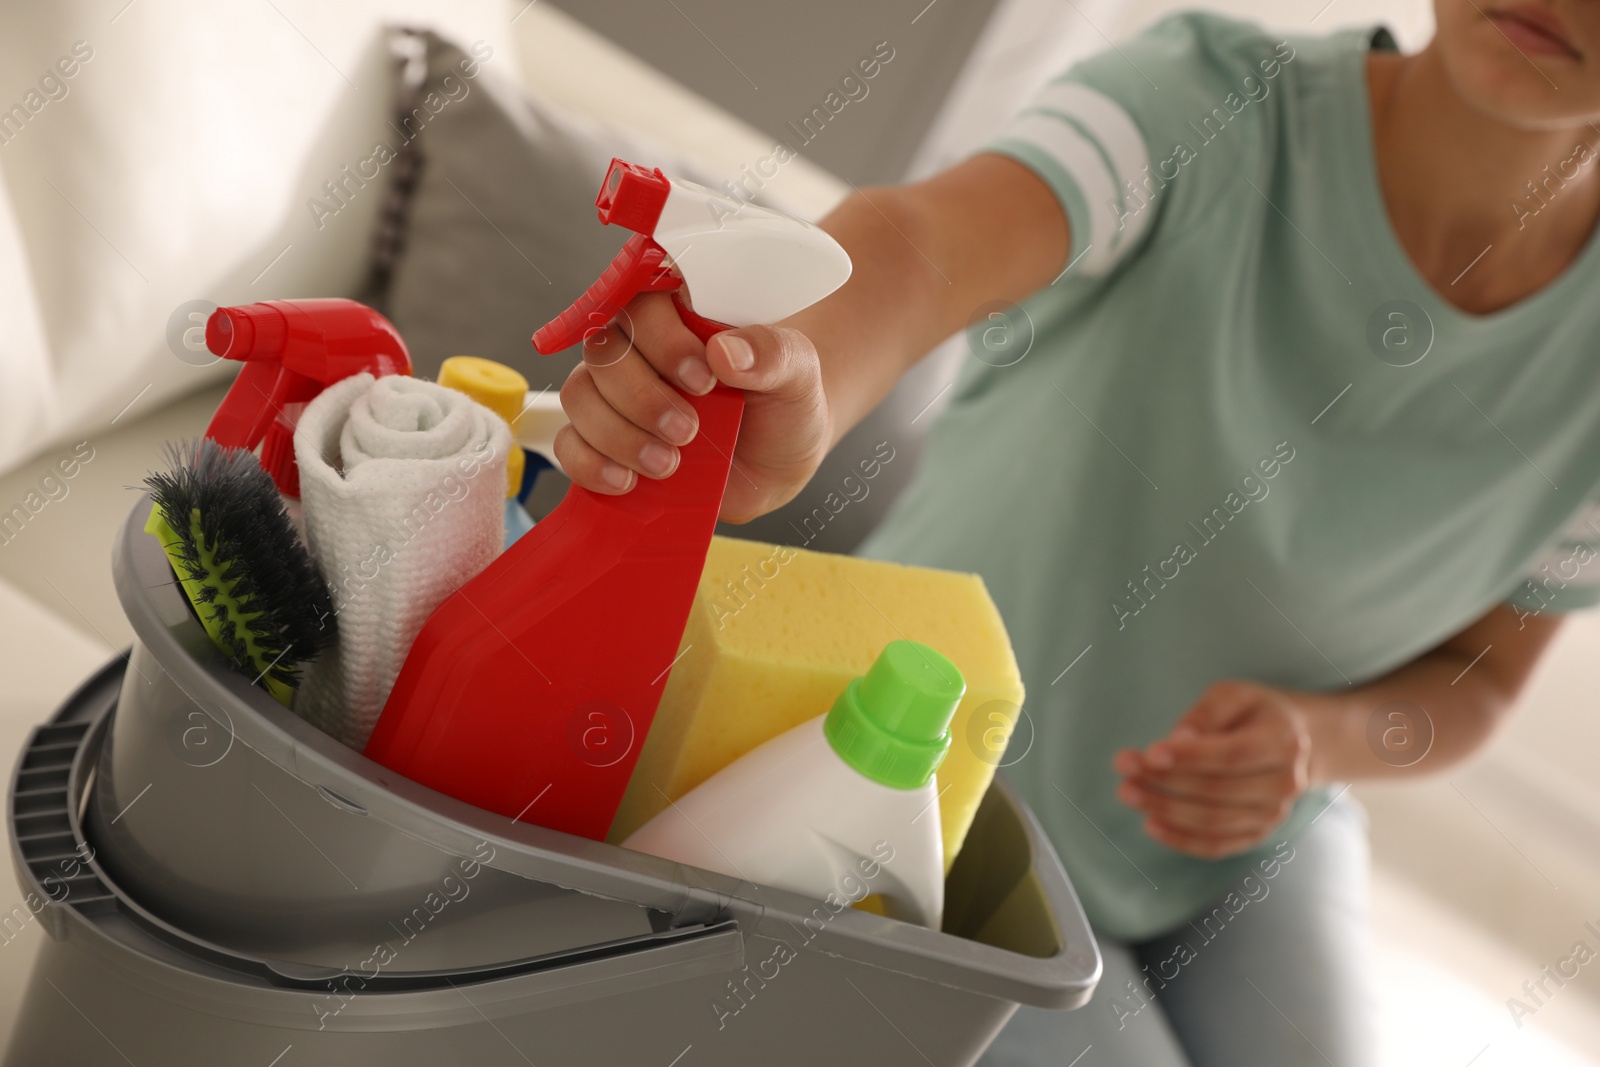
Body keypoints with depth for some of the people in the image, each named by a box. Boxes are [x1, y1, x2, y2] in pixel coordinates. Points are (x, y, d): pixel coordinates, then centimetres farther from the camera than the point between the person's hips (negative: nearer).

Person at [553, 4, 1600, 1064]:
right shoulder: (1208, 98, -25)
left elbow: (1478, 679, -1)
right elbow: (924, 244, -44)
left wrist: (1317, 739, -24)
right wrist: (783, 381, -68)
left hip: (1238, 841, 4)